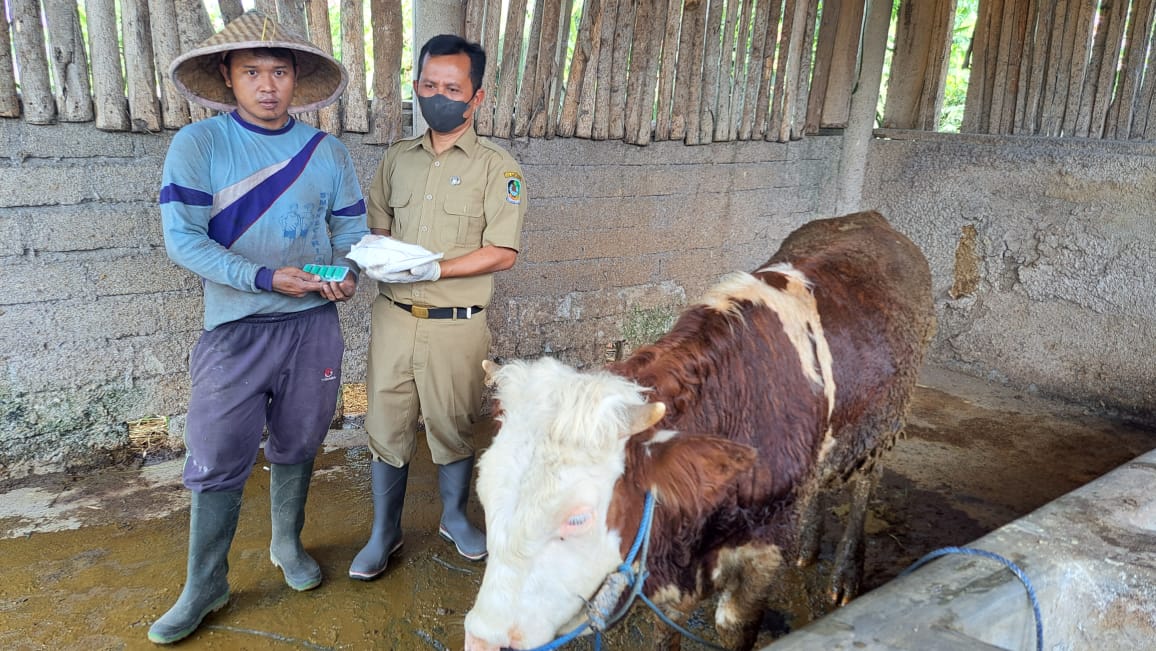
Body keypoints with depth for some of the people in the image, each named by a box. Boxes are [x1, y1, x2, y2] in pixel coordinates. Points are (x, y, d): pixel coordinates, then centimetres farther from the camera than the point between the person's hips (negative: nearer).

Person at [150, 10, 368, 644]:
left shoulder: (328, 152, 4)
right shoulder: (197, 144, -4)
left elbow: (352, 228, 11)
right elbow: (182, 238, -11)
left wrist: (348, 271, -11)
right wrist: (266, 278, -20)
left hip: (313, 325, 3)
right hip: (235, 329, -2)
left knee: (296, 448, 15)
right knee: (217, 462, 1)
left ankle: (287, 544, 38)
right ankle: (204, 586, 19)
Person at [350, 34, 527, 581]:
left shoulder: (496, 166, -4)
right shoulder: (398, 158, 10)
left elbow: (502, 253, -11)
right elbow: (376, 226, 16)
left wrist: (432, 270, -20)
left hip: (455, 324, -3)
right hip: (393, 317, 3)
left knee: (453, 428, 10)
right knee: (386, 429, 8)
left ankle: (455, 517, 34)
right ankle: (384, 532, 26)